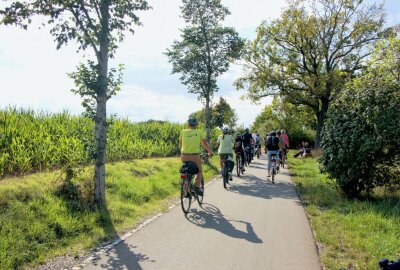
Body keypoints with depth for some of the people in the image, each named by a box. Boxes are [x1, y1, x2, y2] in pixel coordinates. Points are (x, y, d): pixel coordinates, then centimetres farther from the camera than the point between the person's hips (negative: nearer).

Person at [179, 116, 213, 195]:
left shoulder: (183, 132, 6)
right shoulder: (199, 132, 3)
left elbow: (180, 145, 13)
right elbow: (205, 144, 13)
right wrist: (210, 152, 26)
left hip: (184, 156, 2)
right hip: (195, 156, -2)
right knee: (199, 171, 20)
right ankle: (197, 186, 2)